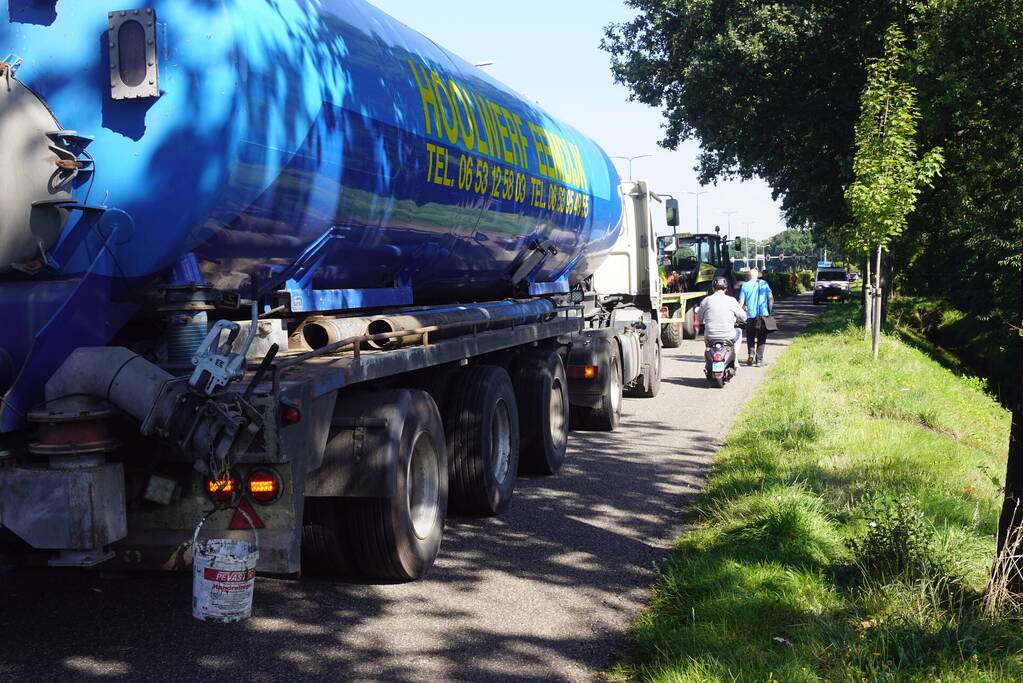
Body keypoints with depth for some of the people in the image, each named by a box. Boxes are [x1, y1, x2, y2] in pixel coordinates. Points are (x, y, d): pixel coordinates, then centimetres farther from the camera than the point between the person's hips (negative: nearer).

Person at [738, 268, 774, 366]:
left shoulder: (745, 285, 2)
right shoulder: (764, 283, 3)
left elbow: (741, 302, -1)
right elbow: (771, 297, -2)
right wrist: (770, 310, 8)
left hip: (750, 315, 0)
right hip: (763, 314, 0)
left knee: (750, 337, 16)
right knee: (761, 338, 7)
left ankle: (751, 354, -4)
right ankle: (759, 360, 2)